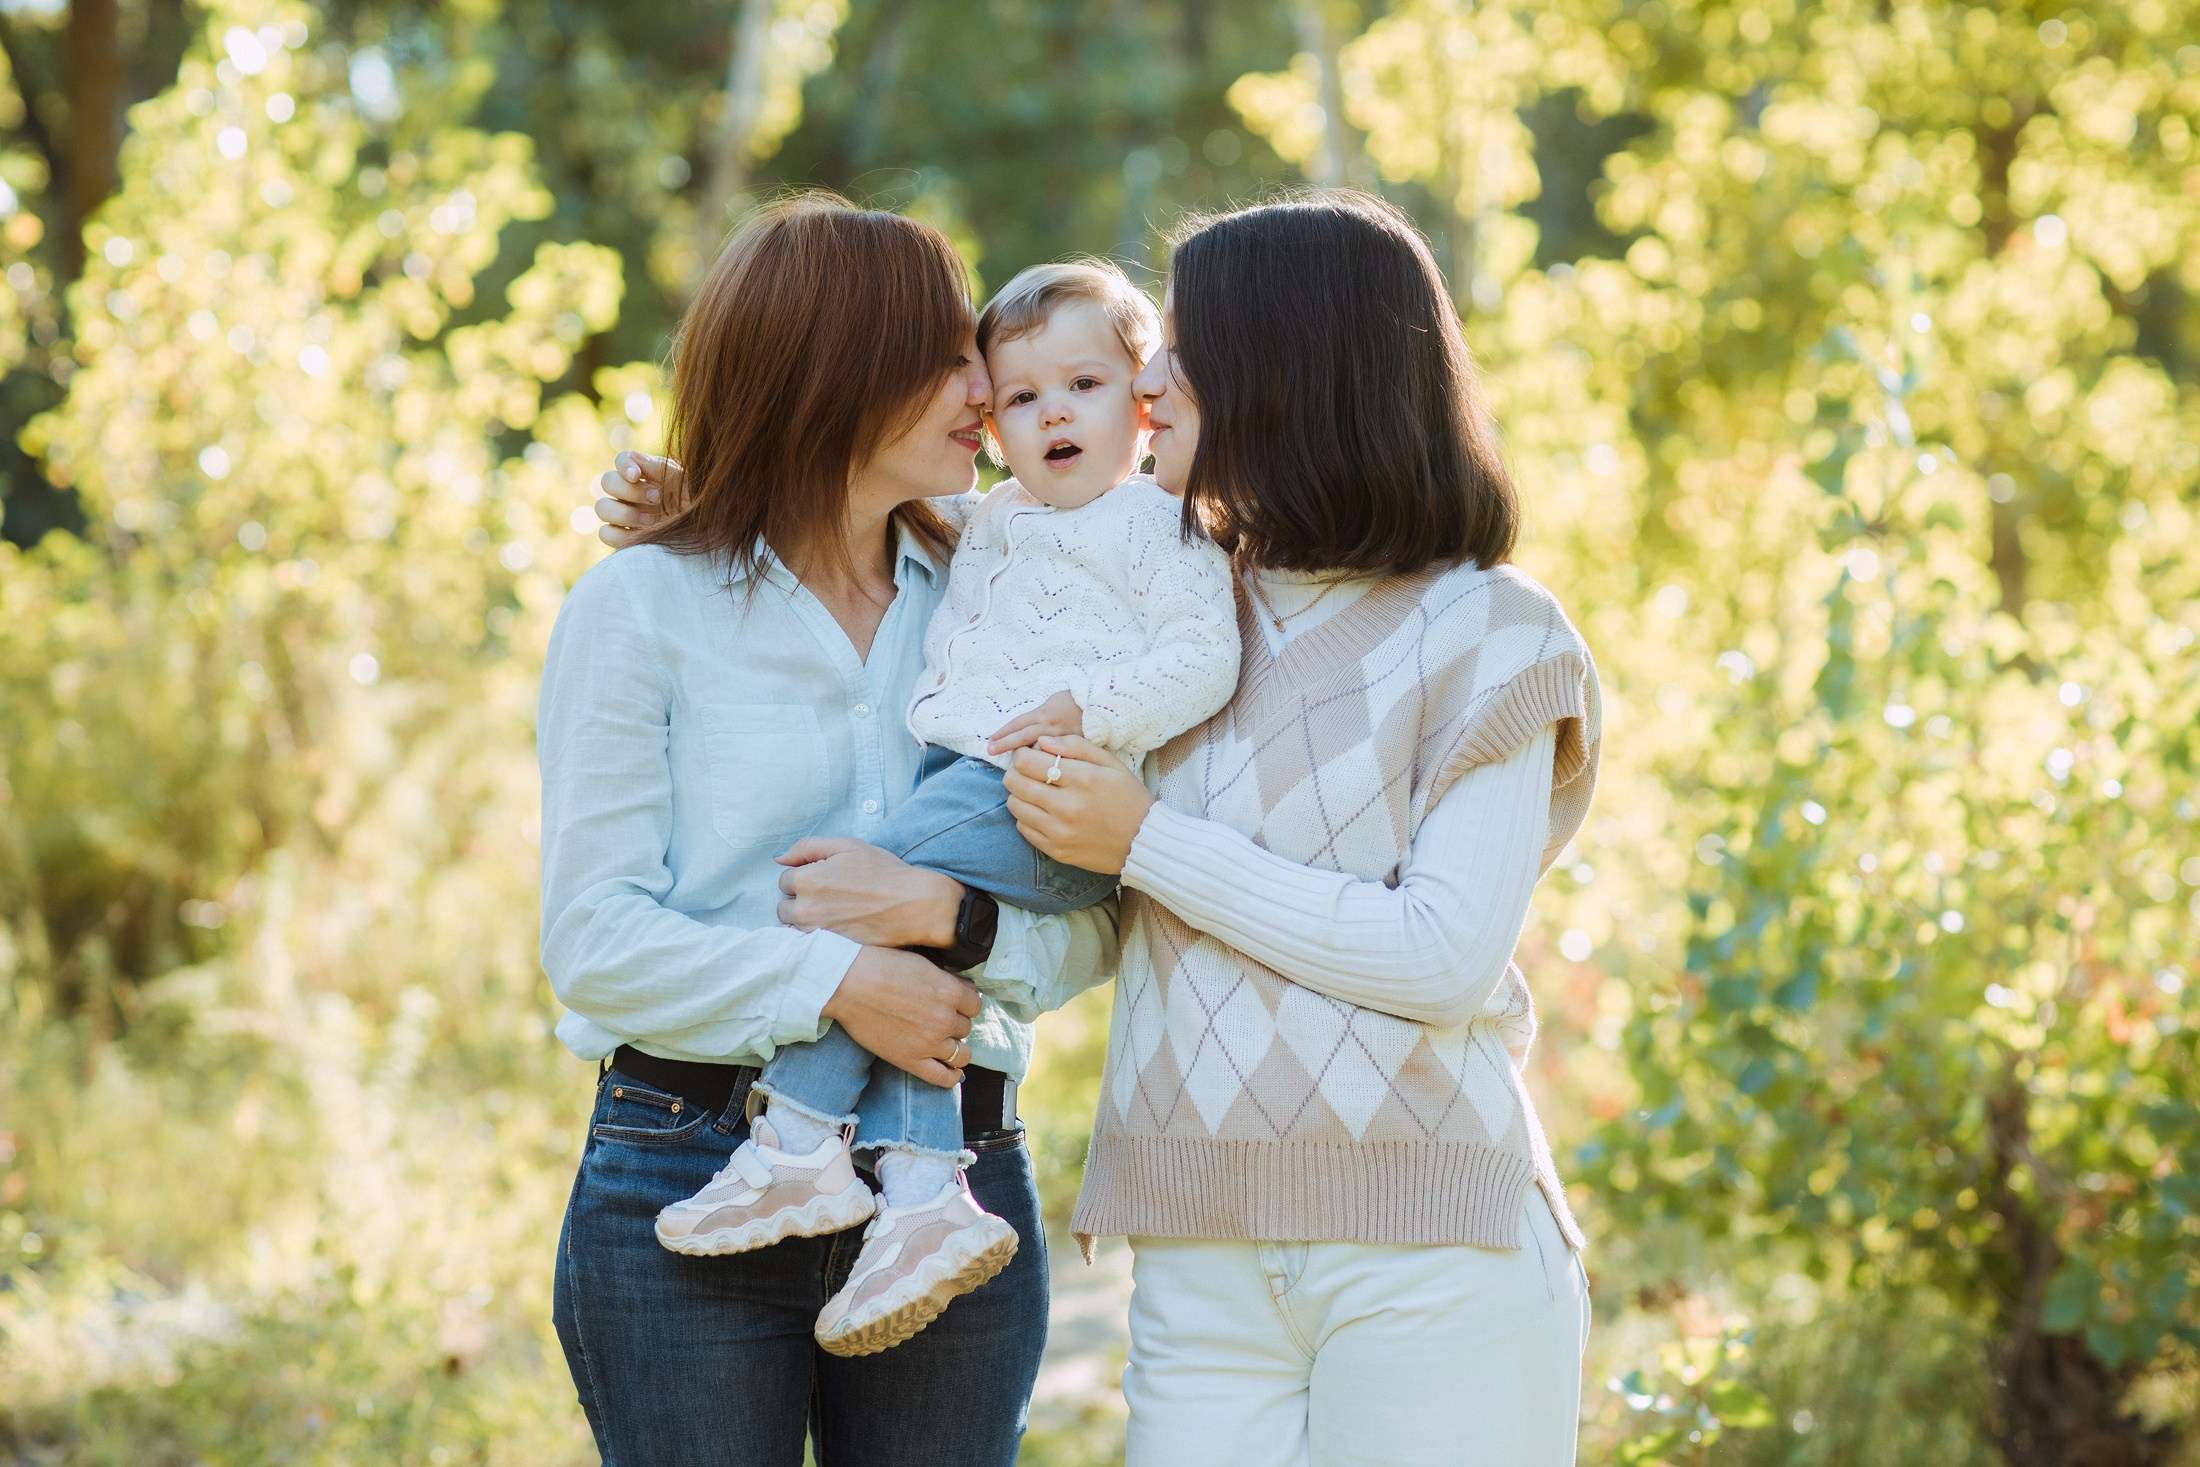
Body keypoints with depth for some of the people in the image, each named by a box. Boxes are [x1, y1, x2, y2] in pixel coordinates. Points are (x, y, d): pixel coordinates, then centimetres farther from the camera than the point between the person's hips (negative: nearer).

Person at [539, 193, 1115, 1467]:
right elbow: (594, 939, -7)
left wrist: (945, 915, -15)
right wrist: (836, 982, -18)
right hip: (690, 1165, -3)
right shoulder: (642, 609, 0)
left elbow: (1095, 921, 4)